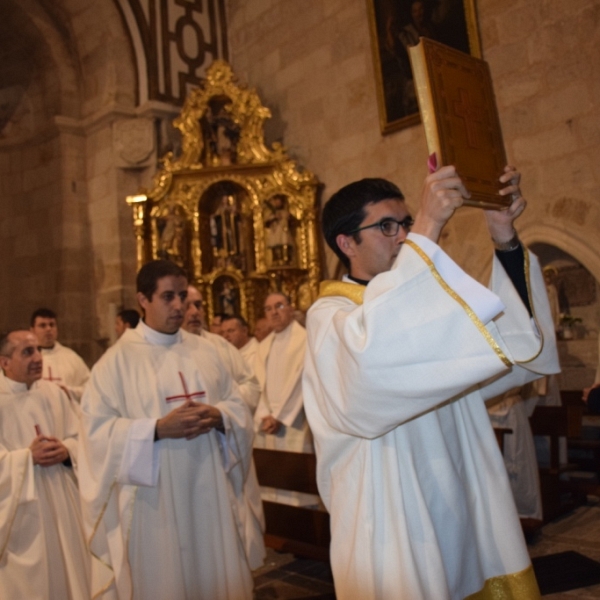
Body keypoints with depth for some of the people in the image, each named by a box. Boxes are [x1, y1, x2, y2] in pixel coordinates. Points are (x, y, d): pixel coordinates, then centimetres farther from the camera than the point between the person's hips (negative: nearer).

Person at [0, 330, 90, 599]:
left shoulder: (54, 393, 6)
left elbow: (79, 437, 6)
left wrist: (66, 451, -13)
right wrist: (28, 456, -22)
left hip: (61, 501, 4)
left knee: (68, 570, 14)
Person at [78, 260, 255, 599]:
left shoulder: (204, 351, 8)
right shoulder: (117, 360, -5)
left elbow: (239, 407, 8)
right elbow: (98, 430, -10)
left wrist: (218, 416, -14)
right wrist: (158, 428, -21)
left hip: (210, 490, 4)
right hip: (153, 497, -4)